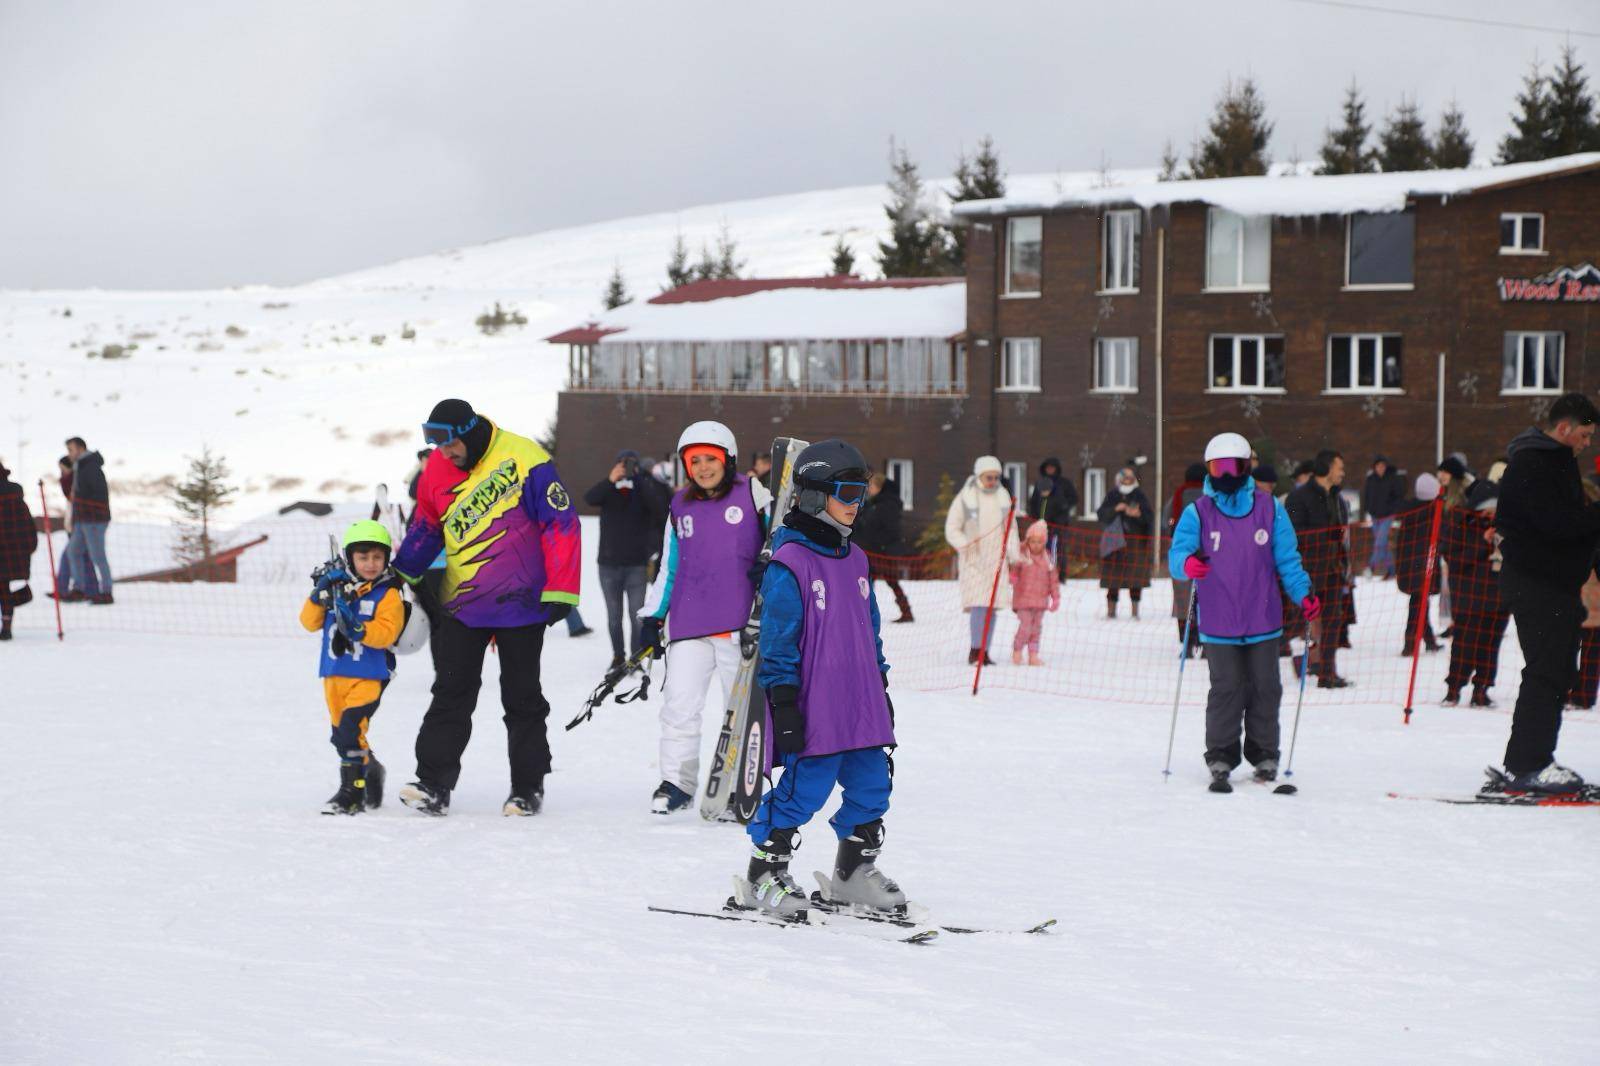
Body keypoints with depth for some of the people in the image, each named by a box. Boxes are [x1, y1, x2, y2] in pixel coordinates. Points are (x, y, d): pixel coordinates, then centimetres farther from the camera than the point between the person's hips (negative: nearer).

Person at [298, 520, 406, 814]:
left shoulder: (388, 594, -5)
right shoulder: (337, 586, 8)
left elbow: (387, 633, -15)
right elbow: (310, 623, 5)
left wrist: (357, 627, -29)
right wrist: (319, 596, -11)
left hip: (370, 674, -6)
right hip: (334, 673, 6)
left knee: (349, 729, -18)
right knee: (343, 732, 15)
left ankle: (353, 790, -13)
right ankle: (370, 770, 39)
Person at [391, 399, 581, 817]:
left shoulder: (524, 458, -15)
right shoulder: (437, 470, 1)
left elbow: (561, 521, -13)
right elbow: (426, 526, 16)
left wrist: (559, 590, -15)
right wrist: (400, 574, 11)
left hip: (521, 601, -4)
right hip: (461, 605, 4)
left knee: (522, 698, 7)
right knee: (451, 695, -2)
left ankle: (528, 786, 18)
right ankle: (433, 784, -4)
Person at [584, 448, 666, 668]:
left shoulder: (643, 491, 0)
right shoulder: (608, 491, 3)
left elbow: (657, 506, -20)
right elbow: (589, 499, -17)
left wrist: (637, 479, -29)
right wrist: (610, 481, -33)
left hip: (636, 564, -2)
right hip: (609, 563, 2)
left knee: (636, 615, -7)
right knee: (614, 616, 11)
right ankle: (617, 656, 22)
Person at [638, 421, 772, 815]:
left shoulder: (751, 494, 2)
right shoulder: (680, 507, 13)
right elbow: (669, 567, 18)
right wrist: (652, 617, 14)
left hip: (741, 623, -3)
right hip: (689, 625, 3)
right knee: (679, 704, -5)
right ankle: (676, 782, 6)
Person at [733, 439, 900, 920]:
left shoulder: (854, 560, 15)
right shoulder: (789, 564, -10)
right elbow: (778, 638, -11)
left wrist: (880, 686, 23)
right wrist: (784, 703, -14)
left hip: (860, 705, 8)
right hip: (813, 711, -8)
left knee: (872, 787, 8)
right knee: (804, 789, -7)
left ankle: (854, 875, 23)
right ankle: (763, 876, 6)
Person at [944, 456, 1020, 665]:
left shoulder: (1002, 496, 10)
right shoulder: (965, 497, -3)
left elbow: (1010, 528, 15)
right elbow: (952, 530, -1)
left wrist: (1013, 553, 3)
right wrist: (967, 547, -16)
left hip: (996, 559, 4)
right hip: (973, 559, -4)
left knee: (993, 604, 2)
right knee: (979, 603, -16)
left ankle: (984, 652, 6)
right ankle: (976, 650, -15)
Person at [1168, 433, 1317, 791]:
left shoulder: (1269, 508, 5)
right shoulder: (1198, 512, 2)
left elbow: (1287, 558, 8)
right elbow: (1177, 553, -7)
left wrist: (1303, 593, -5)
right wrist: (1187, 563, -31)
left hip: (1262, 619, 2)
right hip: (1218, 623, -2)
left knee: (1265, 688, 6)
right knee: (1226, 688, -4)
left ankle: (1264, 755, 18)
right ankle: (1220, 759, 2)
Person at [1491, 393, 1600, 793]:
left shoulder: (1559, 460, 19)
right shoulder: (1530, 464, -15)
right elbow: (1558, 521, -25)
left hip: (1558, 580, 11)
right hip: (1534, 583, -11)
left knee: (1558, 670, 13)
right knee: (1547, 671, -11)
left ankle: (1530, 760, 19)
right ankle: (1527, 765, -9)